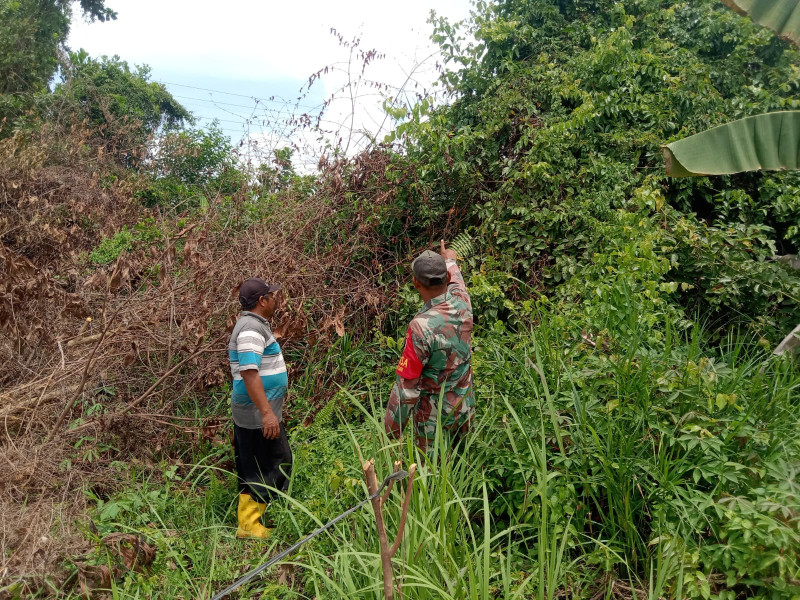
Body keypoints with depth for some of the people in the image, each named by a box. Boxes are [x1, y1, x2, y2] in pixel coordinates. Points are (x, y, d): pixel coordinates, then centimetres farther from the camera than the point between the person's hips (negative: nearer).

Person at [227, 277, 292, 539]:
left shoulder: (254, 324, 16)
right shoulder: (251, 328, -17)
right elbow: (249, 373, -26)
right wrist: (267, 412, -28)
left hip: (256, 414, 11)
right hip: (258, 416, -11)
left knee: (253, 469, 14)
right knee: (274, 466, -5)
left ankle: (248, 524, 23)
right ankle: (249, 525, 2)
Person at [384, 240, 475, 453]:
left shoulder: (421, 326, -31)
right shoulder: (462, 302, -12)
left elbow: (406, 387, -25)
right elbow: (456, 277, 15)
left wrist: (391, 434, -13)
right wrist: (450, 260, 38)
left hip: (434, 417, -6)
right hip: (465, 407, 6)